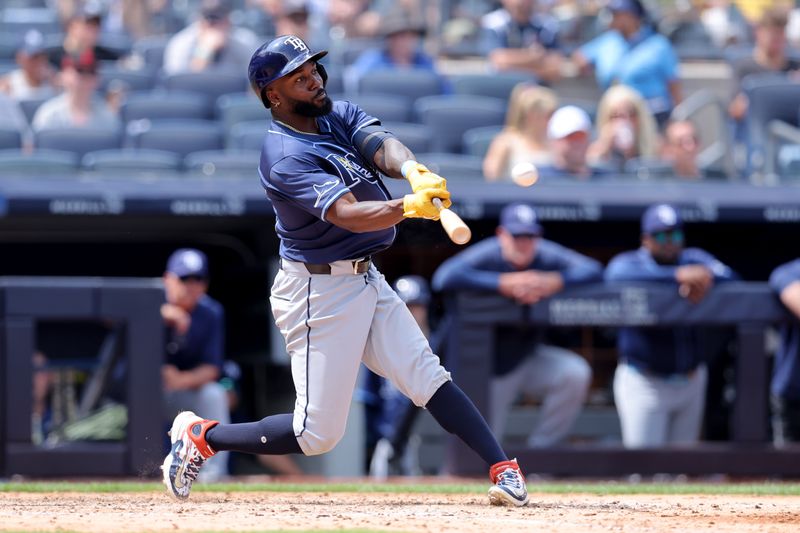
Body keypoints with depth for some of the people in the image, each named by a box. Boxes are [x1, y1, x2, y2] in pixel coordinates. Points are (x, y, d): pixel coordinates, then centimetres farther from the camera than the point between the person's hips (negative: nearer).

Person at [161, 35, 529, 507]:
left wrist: (410, 168, -38)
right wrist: (409, 206, -51)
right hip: (321, 292, -8)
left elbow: (380, 144, -14)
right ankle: (201, 437, 13)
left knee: (428, 375, -1)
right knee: (317, 434, -3)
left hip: (365, 280, 8)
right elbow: (349, 215, -34)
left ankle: (504, 470, -4)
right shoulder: (286, 157, -21)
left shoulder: (339, 116, 5)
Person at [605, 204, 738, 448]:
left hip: (691, 381, 4)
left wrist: (702, 278, -32)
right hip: (644, 382, -4)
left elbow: (729, 277, -9)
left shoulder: (695, 260, 8)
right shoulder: (627, 263, -3)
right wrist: (678, 276, -36)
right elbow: (620, 277, -28)